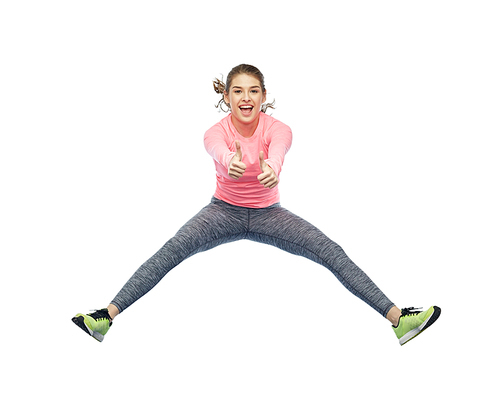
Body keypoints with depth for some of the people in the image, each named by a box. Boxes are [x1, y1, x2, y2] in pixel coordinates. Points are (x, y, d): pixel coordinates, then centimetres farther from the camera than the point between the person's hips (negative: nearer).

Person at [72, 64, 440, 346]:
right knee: (171, 251, -25)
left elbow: (277, 151, -41)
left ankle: (397, 317, -17)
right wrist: (231, 164, -68)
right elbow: (220, 152, -42)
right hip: (224, 210, 0)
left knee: (332, 252, -17)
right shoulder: (216, 133, -16)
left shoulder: (278, 129, -16)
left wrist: (271, 170, -66)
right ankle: (108, 316, -30)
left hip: (268, 213, 0)